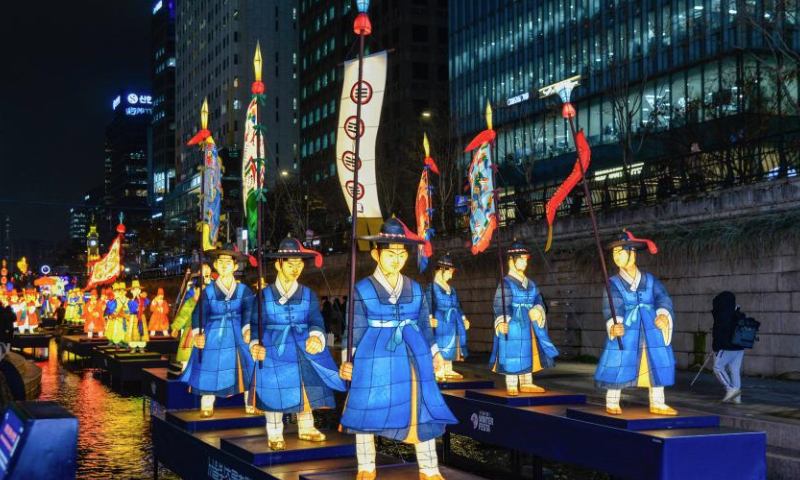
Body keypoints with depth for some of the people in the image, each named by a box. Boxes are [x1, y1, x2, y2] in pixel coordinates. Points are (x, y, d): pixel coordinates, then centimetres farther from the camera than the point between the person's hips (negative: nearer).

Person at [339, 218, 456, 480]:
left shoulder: (415, 289, 8)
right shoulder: (362, 290, -3)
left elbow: (424, 325, 16)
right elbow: (355, 329, -3)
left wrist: (434, 354, 15)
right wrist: (347, 361, -10)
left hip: (413, 358, 3)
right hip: (374, 360, -3)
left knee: (423, 411, 4)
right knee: (367, 412, 5)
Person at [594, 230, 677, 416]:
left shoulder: (650, 280, 7)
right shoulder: (614, 283, 0)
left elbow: (663, 299, -4)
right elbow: (612, 308, -14)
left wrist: (664, 315, -26)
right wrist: (613, 326, -33)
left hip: (652, 331, 3)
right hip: (625, 331, -3)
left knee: (658, 365, 6)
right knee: (619, 366, -3)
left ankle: (657, 403, 18)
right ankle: (612, 403, 11)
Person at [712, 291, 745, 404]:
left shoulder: (722, 315, -13)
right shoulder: (739, 315, 12)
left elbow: (718, 332, -15)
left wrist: (715, 347, -8)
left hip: (726, 347, -8)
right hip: (739, 348, 8)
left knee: (718, 367, 3)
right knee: (735, 370, 9)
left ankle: (730, 388, -11)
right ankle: (736, 397, 9)